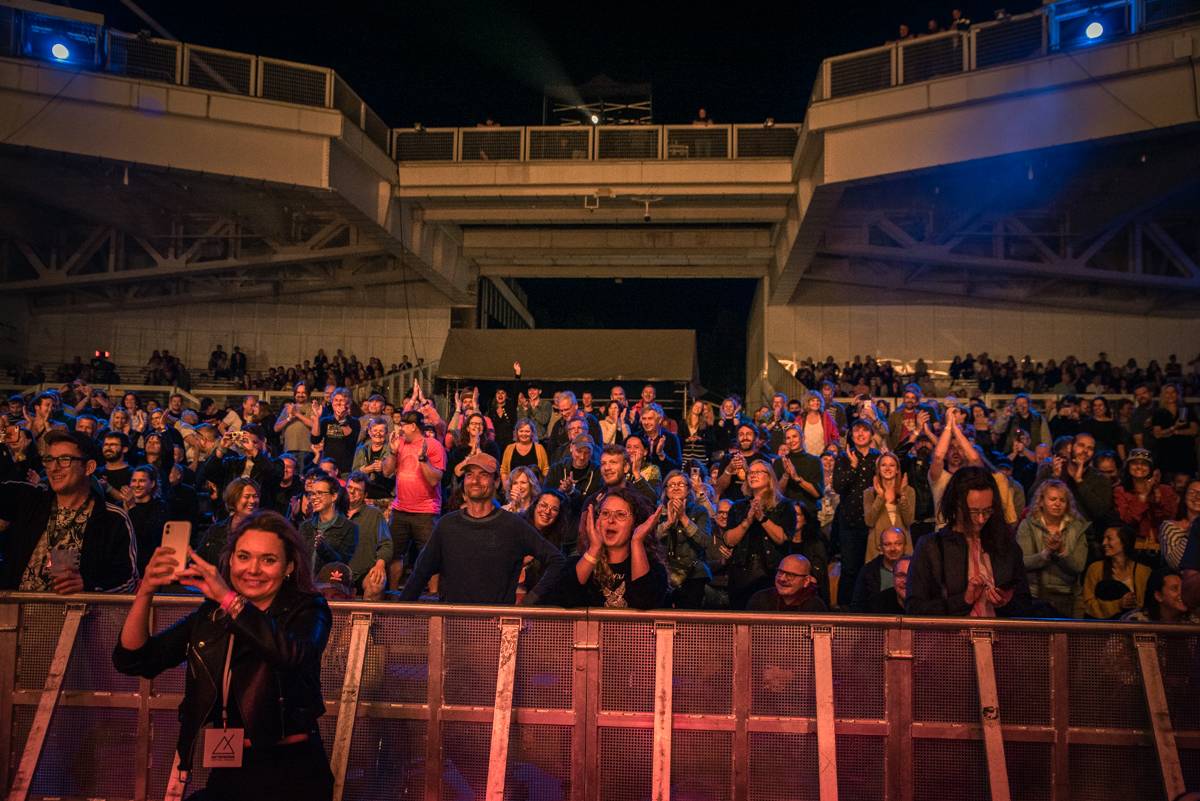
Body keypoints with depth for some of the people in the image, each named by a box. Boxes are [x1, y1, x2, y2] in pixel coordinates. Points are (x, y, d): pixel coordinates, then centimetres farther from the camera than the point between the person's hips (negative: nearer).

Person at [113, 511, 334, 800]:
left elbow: (293, 654, -27)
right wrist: (145, 592, -14)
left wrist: (229, 598, -29)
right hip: (227, 774, 3)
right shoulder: (209, 616, 8)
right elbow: (131, 660, 1)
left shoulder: (308, 610, -3)